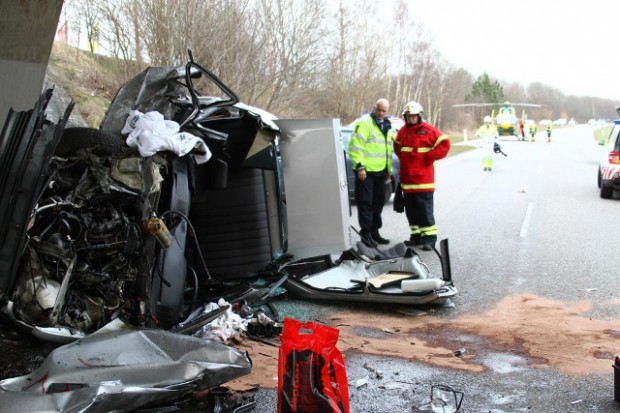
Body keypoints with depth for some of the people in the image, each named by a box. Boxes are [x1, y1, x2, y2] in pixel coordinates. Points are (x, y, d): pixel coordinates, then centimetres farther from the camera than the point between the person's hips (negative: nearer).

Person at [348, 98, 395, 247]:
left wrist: (389, 169, 25)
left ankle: (374, 232, 22)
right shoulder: (364, 123, -8)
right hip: (365, 171, -8)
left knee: (378, 202, 12)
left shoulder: (387, 127, 19)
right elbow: (355, 146, -15)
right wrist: (360, 166, -21)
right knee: (365, 203, -6)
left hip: (380, 172, 8)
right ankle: (366, 234, -1)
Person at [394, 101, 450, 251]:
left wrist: (429, 156, -12)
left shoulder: (428, 130, -5)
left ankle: (429, 238, -4)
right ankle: (416, 236, 20)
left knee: (425, 210, -7)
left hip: (423, 180, -7)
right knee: (410, 209, 11)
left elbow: (444, 144, -9)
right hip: (407, 179, 7)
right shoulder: (403, 131, 14)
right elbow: (396, 145, 31)